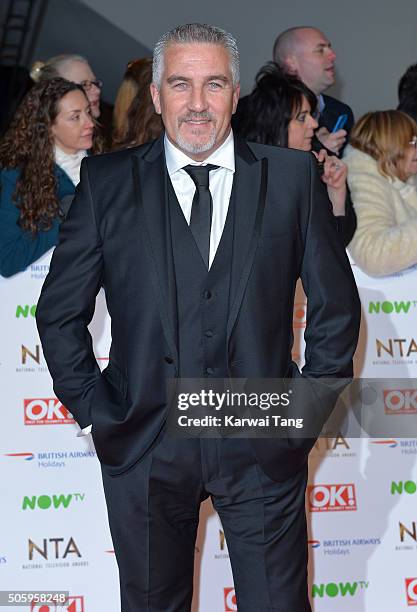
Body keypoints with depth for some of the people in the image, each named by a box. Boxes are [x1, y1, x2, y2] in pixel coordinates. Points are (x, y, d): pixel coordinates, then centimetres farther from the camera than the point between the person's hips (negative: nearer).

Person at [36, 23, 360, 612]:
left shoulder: (293, 177, 2)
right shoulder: (108, 182, 1)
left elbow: (336, 306, 8)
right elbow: (60, 311, 6)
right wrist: (95, 411, 1)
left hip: (264, 447, 0)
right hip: (145, 447, 0)